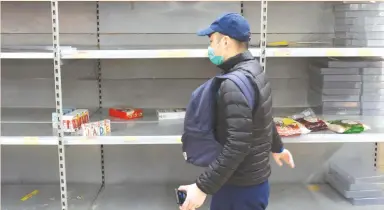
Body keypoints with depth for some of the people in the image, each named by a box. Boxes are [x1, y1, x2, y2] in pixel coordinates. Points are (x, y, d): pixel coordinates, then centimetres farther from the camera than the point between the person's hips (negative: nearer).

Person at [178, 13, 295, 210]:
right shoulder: (252, 70, 7)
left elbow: (238, 145, -30)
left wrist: (203, 186, -28)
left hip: (242, 187, -9)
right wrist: (277, 147, 35)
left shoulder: (235, 84, -25)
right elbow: (261, 119, 21)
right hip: (248, 178, 9)